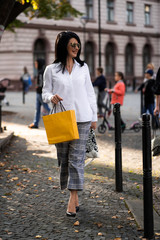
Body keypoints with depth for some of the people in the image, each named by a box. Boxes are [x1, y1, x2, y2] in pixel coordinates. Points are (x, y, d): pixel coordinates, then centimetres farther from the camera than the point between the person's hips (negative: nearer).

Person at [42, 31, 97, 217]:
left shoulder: (83, 68, 11)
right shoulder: (51, 70, 5)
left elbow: (90, 93, 13)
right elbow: (45, 92, 7)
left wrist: (94, 117, 11)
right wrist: (51, 97, -17)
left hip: (82, 119, 0)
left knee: (76, 158, -7)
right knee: (63, 158, 5)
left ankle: (72, 200, -7)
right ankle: (75, 197, 20)